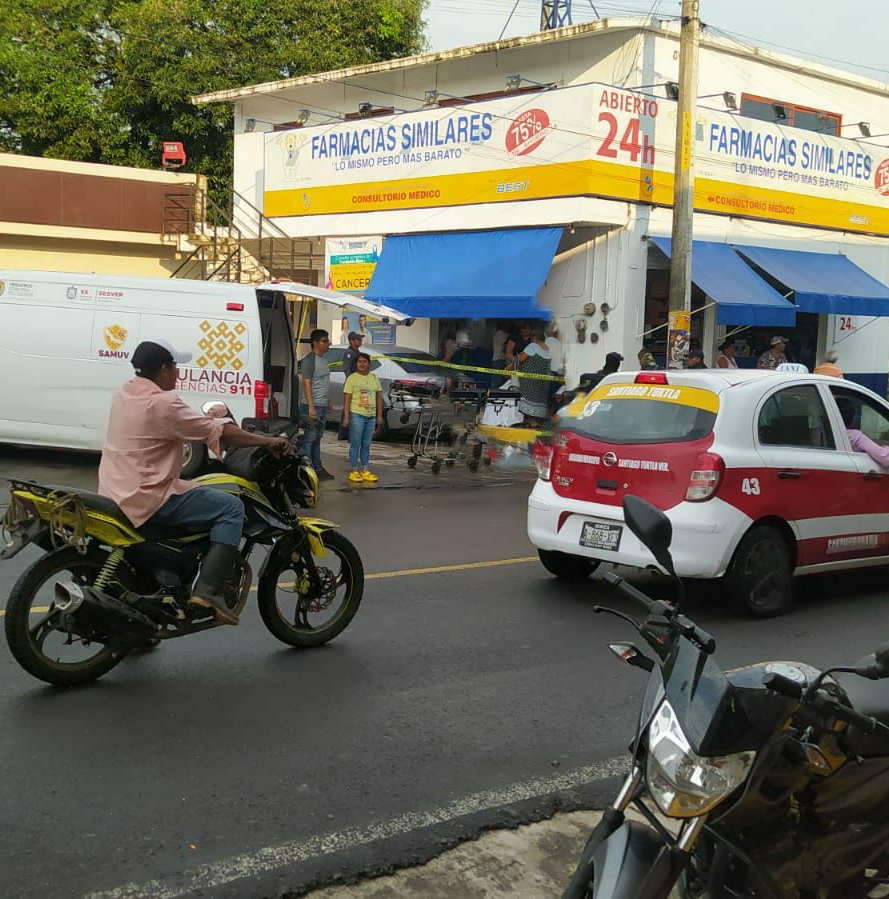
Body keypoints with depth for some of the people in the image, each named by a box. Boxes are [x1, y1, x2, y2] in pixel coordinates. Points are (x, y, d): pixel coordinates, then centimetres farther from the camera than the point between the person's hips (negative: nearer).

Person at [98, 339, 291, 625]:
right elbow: (220, 434, -14)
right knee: (231, 508, -10)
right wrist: (269, 441, -5)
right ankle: (207, 589, -18)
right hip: (147, 499, -10)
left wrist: (208, 419, 26)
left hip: (115, 493, 10)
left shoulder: (126, 393, 9)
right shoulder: (162, 404, -18)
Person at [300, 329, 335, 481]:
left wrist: (328, 402, 22)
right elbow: (306, 384, -17)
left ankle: (317, 468, 18)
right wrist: (311, 407, -22)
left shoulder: (323, 359, 16)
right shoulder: (309, 360, -12)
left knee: (317, 438, 13)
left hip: (322, 406, 9)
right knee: (309, 438, -8)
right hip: (312, 406, -9)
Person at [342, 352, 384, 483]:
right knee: (355, 444, -2)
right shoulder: (352, 378, -3)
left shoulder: (374, 378, 12)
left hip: (371, 416, 5)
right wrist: (346, 416, -13)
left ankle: (365, 471, 16)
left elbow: (379, 397, 15)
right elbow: (347, 399, -7)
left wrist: (379, 415, 9)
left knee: (366, 445, 10)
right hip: (356, 415, -5)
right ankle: (354, 471, 2)